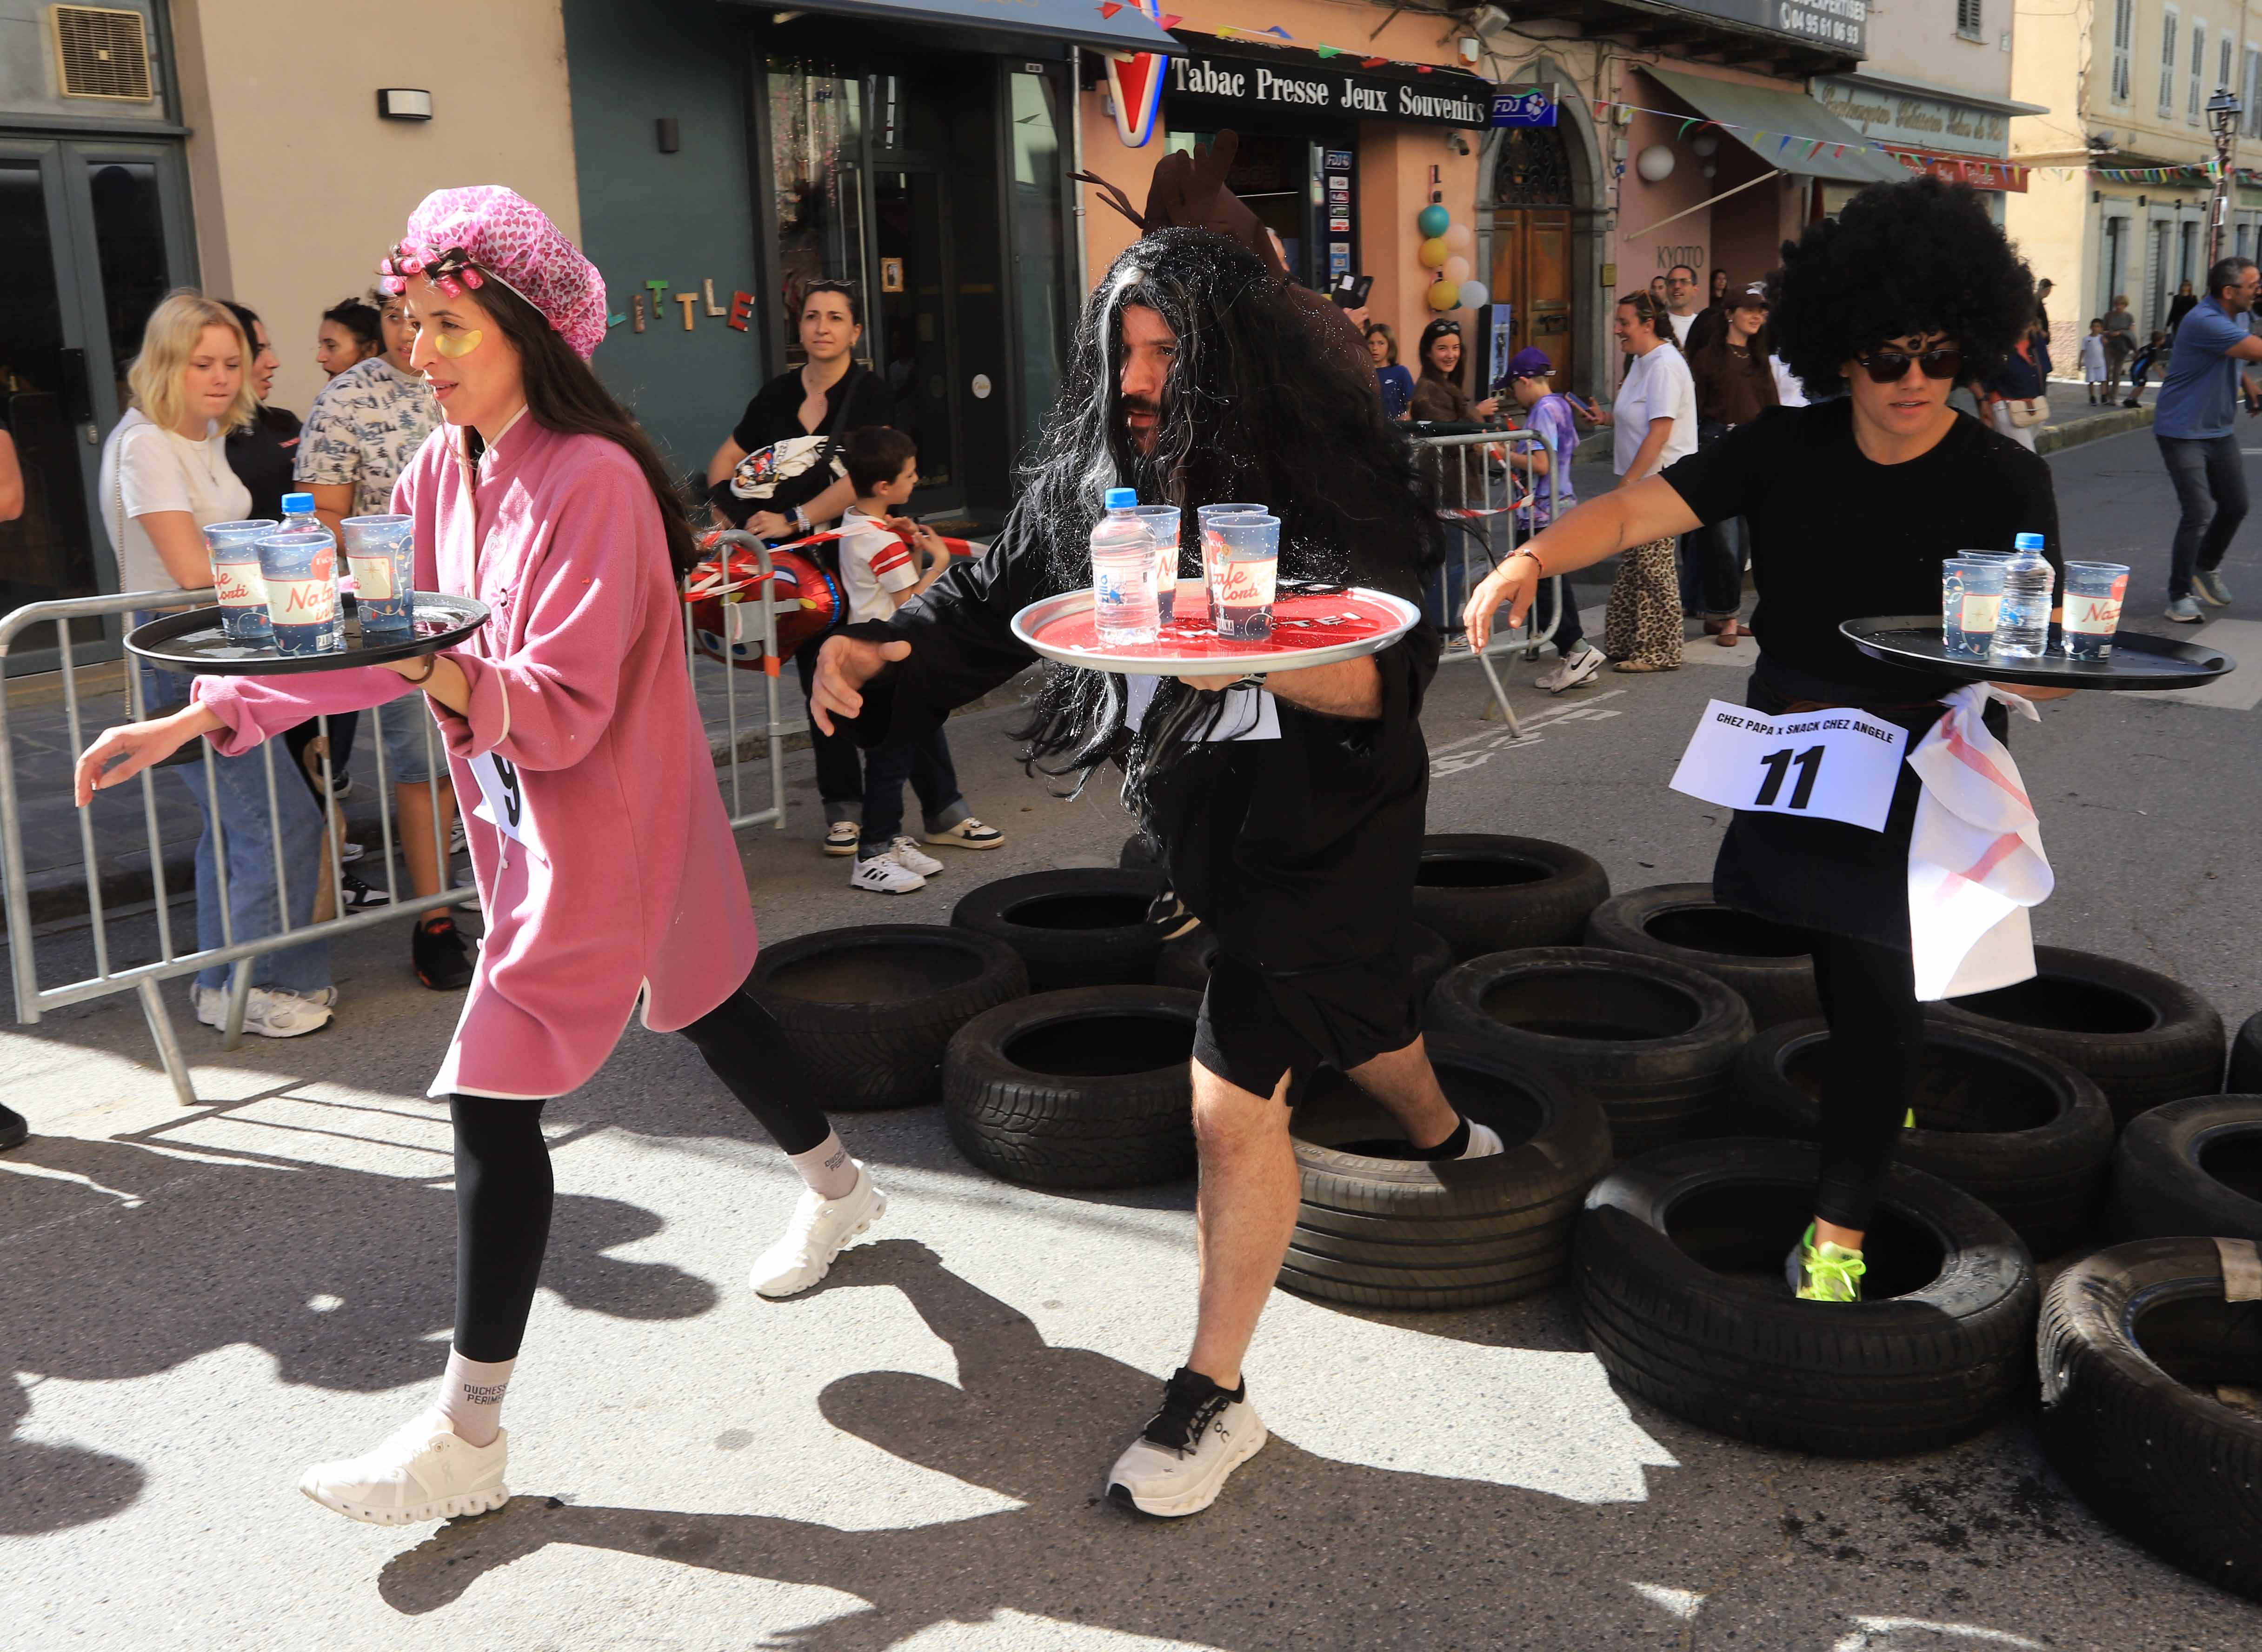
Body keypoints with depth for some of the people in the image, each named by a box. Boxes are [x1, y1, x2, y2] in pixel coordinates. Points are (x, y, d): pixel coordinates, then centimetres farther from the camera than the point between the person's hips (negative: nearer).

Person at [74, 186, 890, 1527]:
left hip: (605, 826, -9)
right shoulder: (442, 471, 4)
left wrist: (450, 679, -44)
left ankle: (468, 1440, 2)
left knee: (491, 1099, -8)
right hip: (532, 820, 9)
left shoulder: (592, 480, -22)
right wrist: (199, 718, -4)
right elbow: (372, 642, 5)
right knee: (707, 1010, 24)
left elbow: (565, 709, -25)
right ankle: (839, 1191, 49)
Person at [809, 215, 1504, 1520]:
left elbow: (1392, 677, -27)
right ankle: (1444, 1136, 64)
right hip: (1195, 811, 7)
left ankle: (1216, 1398, 5)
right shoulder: (1096, 482, -6)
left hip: (1320, 821, -6)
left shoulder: (1331, 485, -22)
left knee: (1237, 1099, -12)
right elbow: (990, 602, -4)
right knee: (1347, 1009, 31)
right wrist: (875, 657, -23)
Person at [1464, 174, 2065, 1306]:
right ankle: (1888, 1093, 51)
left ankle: (1839, 1231, 7)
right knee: (1841, 958, 19)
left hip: (1922, 772, -3)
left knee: (1874, 978, -6)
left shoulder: (2003, 480, -10)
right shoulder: (1788, 451, -4)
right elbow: (1634, 511, -14)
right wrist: (1534, 558, -32)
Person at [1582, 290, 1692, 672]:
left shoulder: (1664, 366, -16)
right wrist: (1607, 417, 11)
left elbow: (1660, 431, -22)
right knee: (1635, 564, 13)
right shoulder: (1644, 362, 15)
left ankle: (1659, 653, 3)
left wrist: (1629, 481, -22)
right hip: (1644, 483, 10)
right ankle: (1629, 645, 20)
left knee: (1652, 566, -4)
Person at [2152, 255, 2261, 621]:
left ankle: (2208, 567, 39)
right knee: (2198, 513, -13)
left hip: (2220, 429, 9)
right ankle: (2180, 597, -1)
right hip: (2183, 432, -9)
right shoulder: (2205, 322, -25)